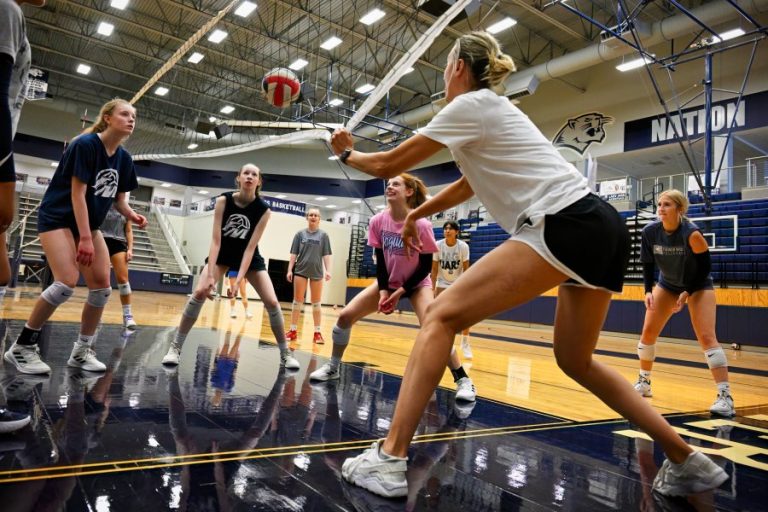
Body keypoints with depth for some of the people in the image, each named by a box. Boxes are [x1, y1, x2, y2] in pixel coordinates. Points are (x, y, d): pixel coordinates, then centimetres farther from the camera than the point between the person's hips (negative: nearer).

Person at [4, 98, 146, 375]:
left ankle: (82, 351, 10)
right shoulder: (85, 144, -17)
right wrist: (85, 238, -24)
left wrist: (132, 215, -13)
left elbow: (119, 200, 10)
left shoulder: (124, 158, 3)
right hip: (57, 217, -7)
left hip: (88, 223, 8)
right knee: (67, 282, -22)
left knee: (102, 287, -2)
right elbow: (77, 193, -21)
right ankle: (22, 346, -4)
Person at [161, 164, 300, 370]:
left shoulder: (263, 210, -20)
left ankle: (285, 353, 4)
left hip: (249, 256, 0)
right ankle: (175, 347, -4)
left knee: (272, 301, -11)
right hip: (222, 253, 0)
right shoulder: (223, 201, -20)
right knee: (199, 292, -20)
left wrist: (239, 279, -29)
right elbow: (216, 239, -23)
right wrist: (210, 275, -31)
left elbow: (250, 247, -22)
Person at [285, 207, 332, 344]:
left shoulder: (323, 235, 4)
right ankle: (293, 331, 13)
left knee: (316, 303, 5)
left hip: (317, 272, 0)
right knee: (297, 302, 5)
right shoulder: (300, 234, 5)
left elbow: (326, 255, -1)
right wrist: (290, 270, -3)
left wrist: (328, 270, -11)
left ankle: (317, 333, 10)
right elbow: (294, 254, 4)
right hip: (300, 271, 1)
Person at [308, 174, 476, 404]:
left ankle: (462, 380, -10)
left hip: (416, 284, -4)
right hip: (388, 281, 4)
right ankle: (333, 366, 14)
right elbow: (379, 259, -5)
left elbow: (426, 266, -16)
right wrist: (383, 291, -13)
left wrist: (401, 291, -18)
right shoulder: (378, 221, -13)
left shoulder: (421, 225, -24)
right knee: (345, 315, -6)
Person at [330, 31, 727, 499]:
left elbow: (387, 166, 5)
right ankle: (689, 461, 26)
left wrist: (348, 152, 25)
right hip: (604, 230, 10)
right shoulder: (492, 110, 27)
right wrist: (417, 214, 46)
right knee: (576, 361, 22)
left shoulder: (469, 105, 0)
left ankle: (389, 460, -9)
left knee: (442, 316, -7)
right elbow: (467, 185, 40)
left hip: (567, 228, -10)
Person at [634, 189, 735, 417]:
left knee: (706, 337, -16)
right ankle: (644, 382, 21)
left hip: (698, 286, -4)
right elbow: (647, 265, -4)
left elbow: (705, 267, -17)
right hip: (667, 284, 4)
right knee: (648, 332, 2)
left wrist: (687, 292, -23)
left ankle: (725, 397, -13)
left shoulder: (692, 233, -28)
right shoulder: (649, 232, -17)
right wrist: (648, 291, -16)